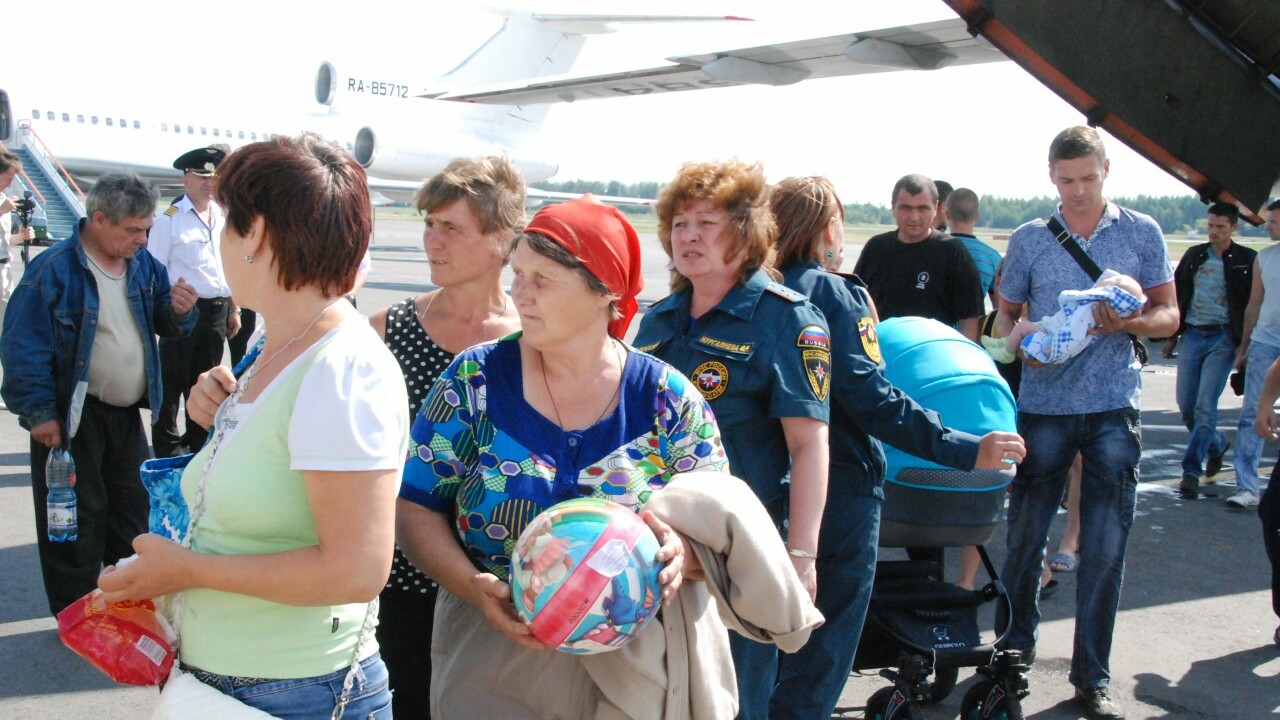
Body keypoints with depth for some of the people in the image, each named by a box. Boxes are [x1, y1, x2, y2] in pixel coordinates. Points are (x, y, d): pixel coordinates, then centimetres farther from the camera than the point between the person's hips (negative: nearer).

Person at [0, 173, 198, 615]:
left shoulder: (143, 264, 3)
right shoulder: (54, 269, -16)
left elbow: (165, 325, 11)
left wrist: (180, 312, -13)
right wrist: (39, 412, -17)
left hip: (127, 413, 6)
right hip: (73, 416, -6)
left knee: (133, 509, 17)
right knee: (78, 514, 4)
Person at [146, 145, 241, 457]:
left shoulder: (223, 218, 11)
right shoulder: (169, 220, -6)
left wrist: (234, 309, 15)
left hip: (217, 311, 5)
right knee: (172, 381, 3)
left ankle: (199, 444, 28)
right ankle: (168, 449, 14)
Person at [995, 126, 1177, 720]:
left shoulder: (1141, 233, 6)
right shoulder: (1029, 239, 7)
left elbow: (1168, 315, 7)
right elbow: (1005, 314, 13)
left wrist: (1128, 322, -15)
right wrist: (1016, 338, -10)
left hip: (1113, 408, 0)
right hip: (1043, 403, 1)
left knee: (1105, 547, 1)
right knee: (1025, 532, 7)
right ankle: (1015, 643, 29)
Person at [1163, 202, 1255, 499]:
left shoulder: (1246, 260, -2)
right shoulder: (1194, 255, 10)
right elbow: (1177, 296, 15)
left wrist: (1244, 345, -9)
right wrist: (1172, 335, 12)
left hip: (1222, 339, -4)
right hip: (1192, 335, 4)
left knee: (1205, 406, -9)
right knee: (1185, 404, 8)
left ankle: (1191, 471, -3)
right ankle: (1217, 444, 36)